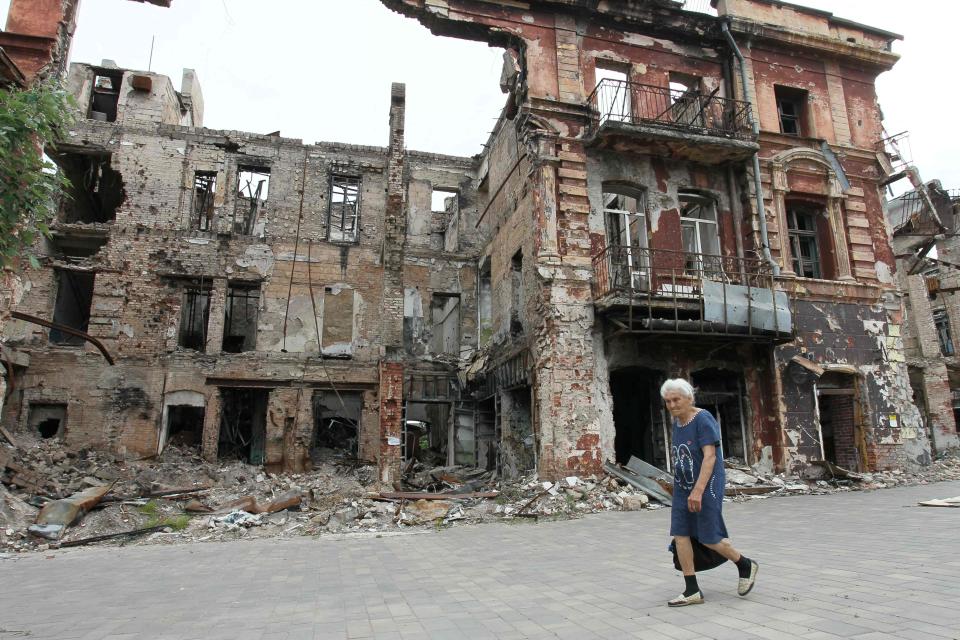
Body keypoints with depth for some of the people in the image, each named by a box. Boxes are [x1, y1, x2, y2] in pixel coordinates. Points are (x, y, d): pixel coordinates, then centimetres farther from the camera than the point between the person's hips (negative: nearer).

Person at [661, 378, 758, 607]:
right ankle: (692, 591, 7)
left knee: (709, 539, -1)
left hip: (706, 487, -7)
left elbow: (710, 456, -22)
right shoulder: (677, 422, 9)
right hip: (683, 488, 8)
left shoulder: (703, 420, -15)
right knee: (680, 534, -1)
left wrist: (698, 490, -29)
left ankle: (746, 566, 26)